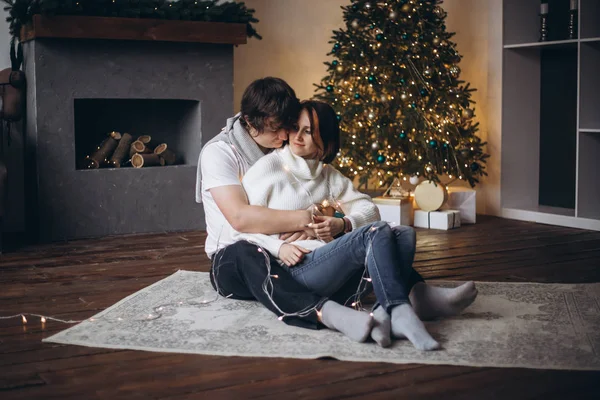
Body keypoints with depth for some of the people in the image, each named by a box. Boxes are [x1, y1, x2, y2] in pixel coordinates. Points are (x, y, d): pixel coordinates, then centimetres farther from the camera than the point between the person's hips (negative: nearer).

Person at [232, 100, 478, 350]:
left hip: (326, 259, 7)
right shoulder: (268, 166, 3)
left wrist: (343, 224, -7)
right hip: (294, 269, -7)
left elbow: (369, 209, 15)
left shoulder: (328, 175, 19)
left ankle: (385, 314, -33)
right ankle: (400, 313, -38)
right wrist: (278, 248, -18)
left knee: (404, 234, -14)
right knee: (376, 232, -27)